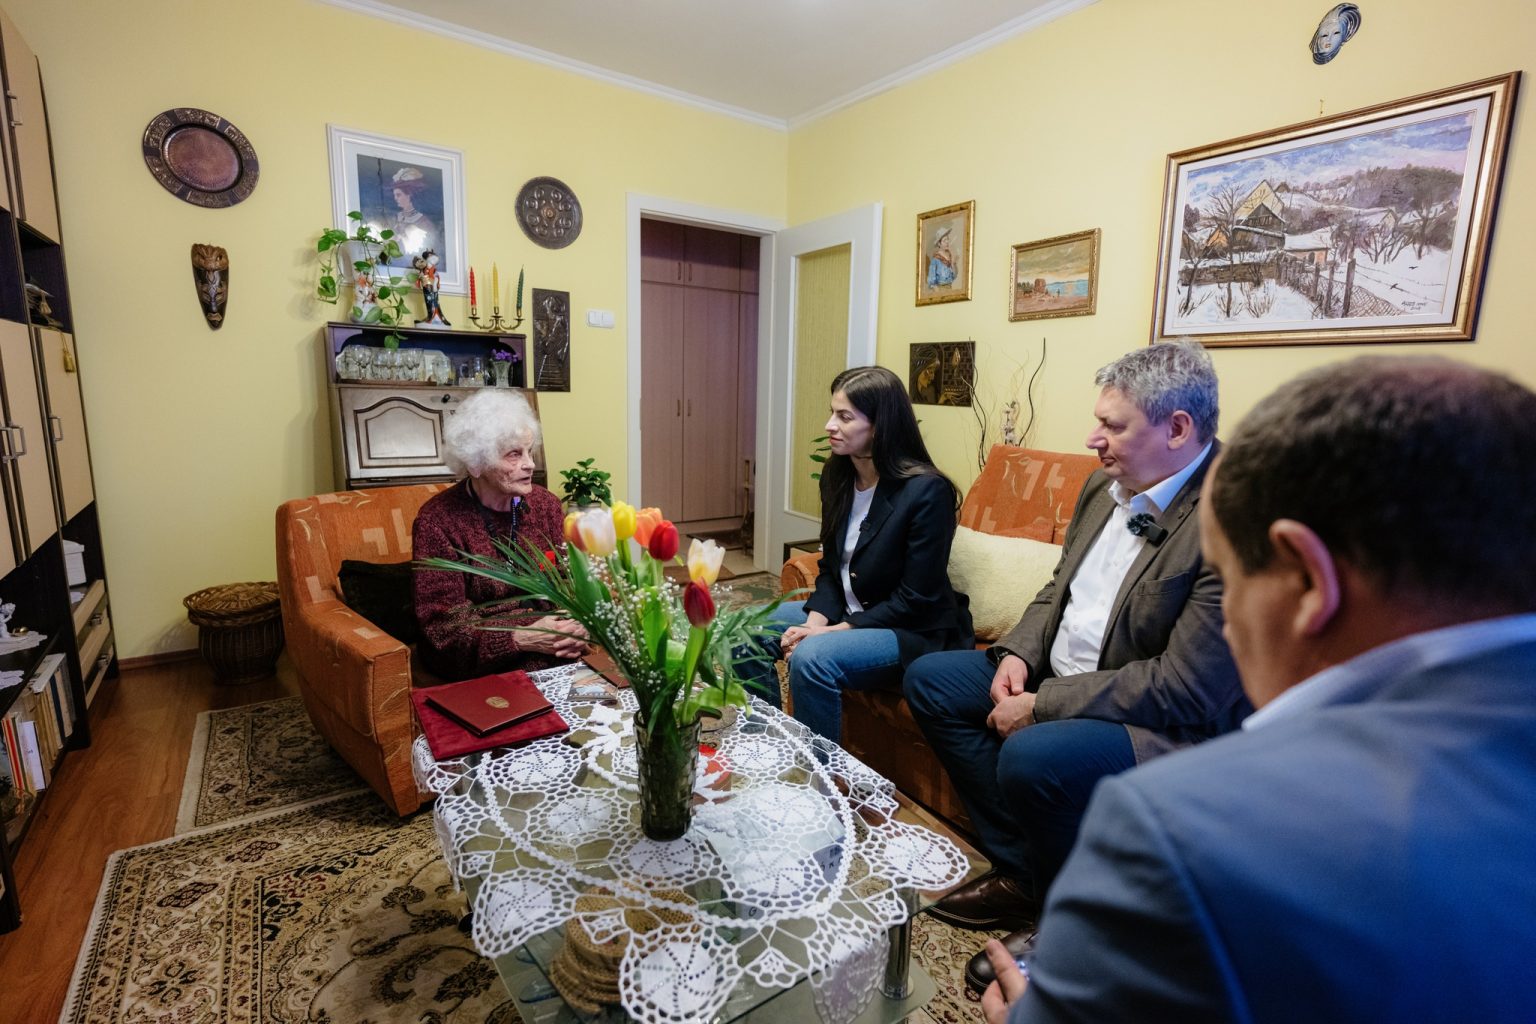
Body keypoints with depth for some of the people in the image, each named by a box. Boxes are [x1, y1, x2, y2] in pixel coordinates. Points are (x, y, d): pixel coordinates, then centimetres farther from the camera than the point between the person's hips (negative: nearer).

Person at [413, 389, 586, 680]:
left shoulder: (545, 504, 3)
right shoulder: (437, 520, -10)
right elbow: (444, 625, -11)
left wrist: (577, 626, -17)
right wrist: (525, 639, -23)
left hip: (555, 658, 5)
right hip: (478, 667, -5)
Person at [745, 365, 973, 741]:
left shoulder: (927, 491, -22)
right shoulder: (836, 475, 0)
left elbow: (915, 600, -20)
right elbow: (831, 568, 7)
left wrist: (832, 632, -21)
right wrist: (815, 622, -12)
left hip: (915, 631, -7)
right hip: (847, 612, 8)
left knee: (813, 658, -30)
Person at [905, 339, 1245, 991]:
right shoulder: (1106, 486, 3)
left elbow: (1186, 690, -26)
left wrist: (1041, 706, -22)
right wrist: (1019, 654, -4)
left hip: (1172, 728, -9)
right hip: (1058, 676, 9)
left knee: (1033, 757, -34)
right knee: (930, 679, 4)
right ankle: (1021, 868, 11)